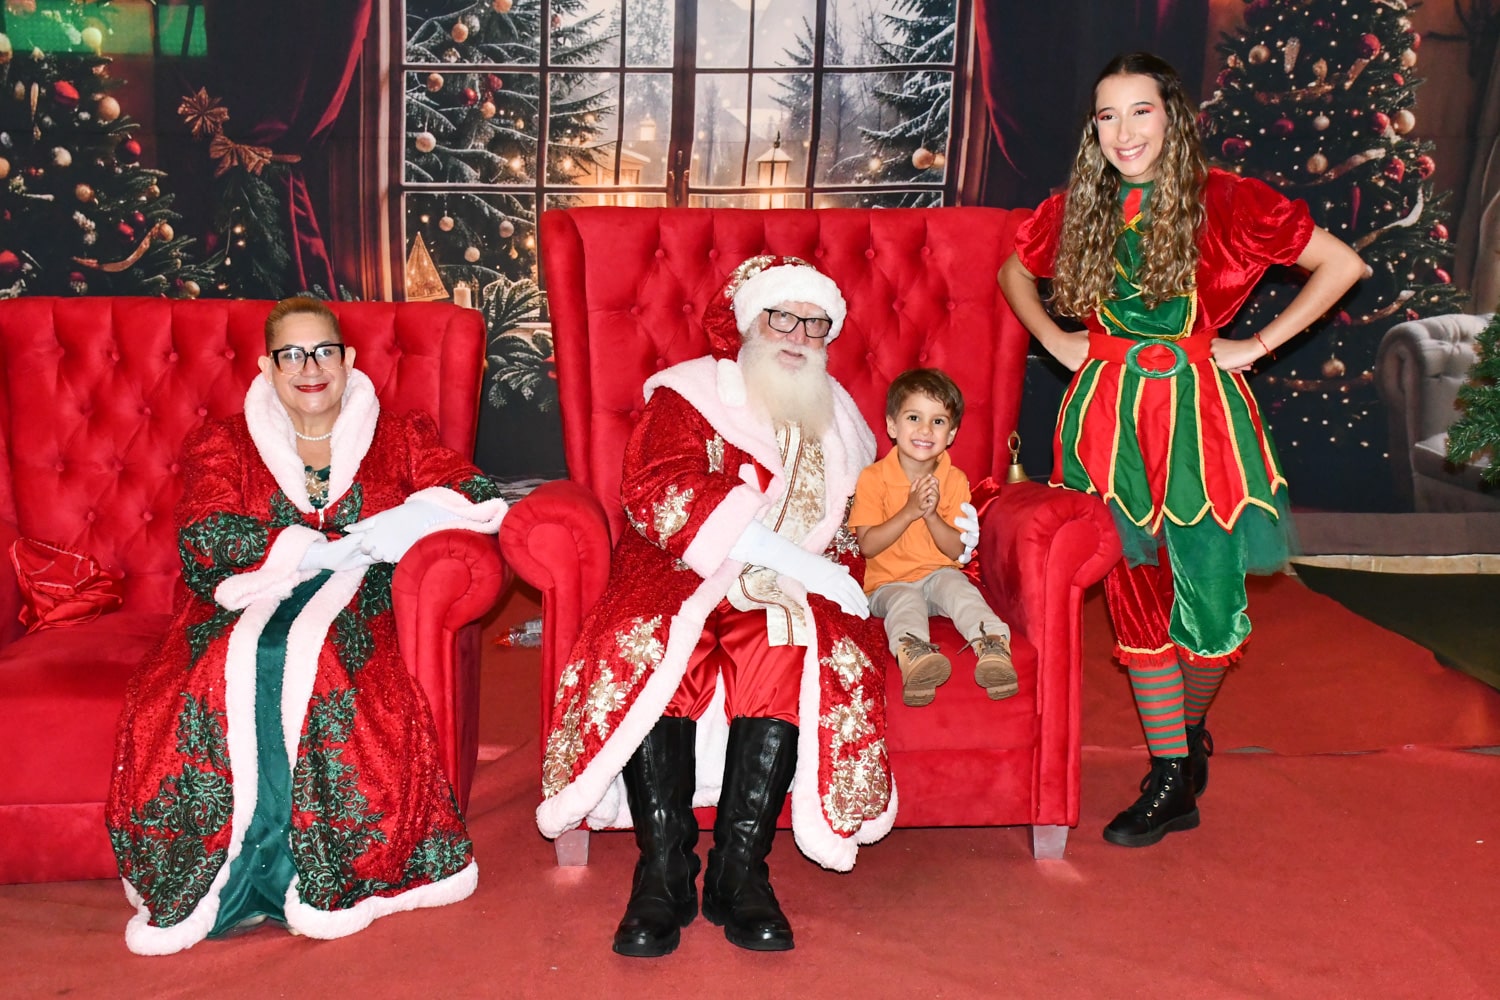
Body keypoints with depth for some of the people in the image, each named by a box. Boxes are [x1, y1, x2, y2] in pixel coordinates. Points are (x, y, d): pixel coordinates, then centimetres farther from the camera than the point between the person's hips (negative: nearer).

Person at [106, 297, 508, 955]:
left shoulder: (399, 440, 20)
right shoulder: (223, 445, 20)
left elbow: (472, 494, 2)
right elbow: (203, 539, 1)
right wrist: (325, 546, -11)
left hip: (348, 613, -1)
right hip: (237, 613, 1)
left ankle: (321, 881, -27)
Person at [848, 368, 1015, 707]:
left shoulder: (955, 480, 2)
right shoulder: (873, 478, -4)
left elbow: (956, 550, -2)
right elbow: (867, 546, -10)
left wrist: (931, 515, -20)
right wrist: (910, 511, -20)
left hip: (938, 574, 2)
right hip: (888, 582, -2)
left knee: (955, 584, -30)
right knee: (905, 600, -34)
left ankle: (991, 643, -49)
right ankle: (912, 651, -62)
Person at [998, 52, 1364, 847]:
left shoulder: (1222, 200, -6)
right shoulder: (1078, 209, 6)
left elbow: (1341, 265, -3)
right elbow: (1013, 271, 24)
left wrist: (1256, 344, -6)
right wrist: (1055, 340, 9)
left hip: (1195, 407, -3)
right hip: (1108, 409, 3)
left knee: (1207, 589, 0)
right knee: (1134, 591, 4)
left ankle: (1188, 728, 30)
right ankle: (1171, 779, 14)